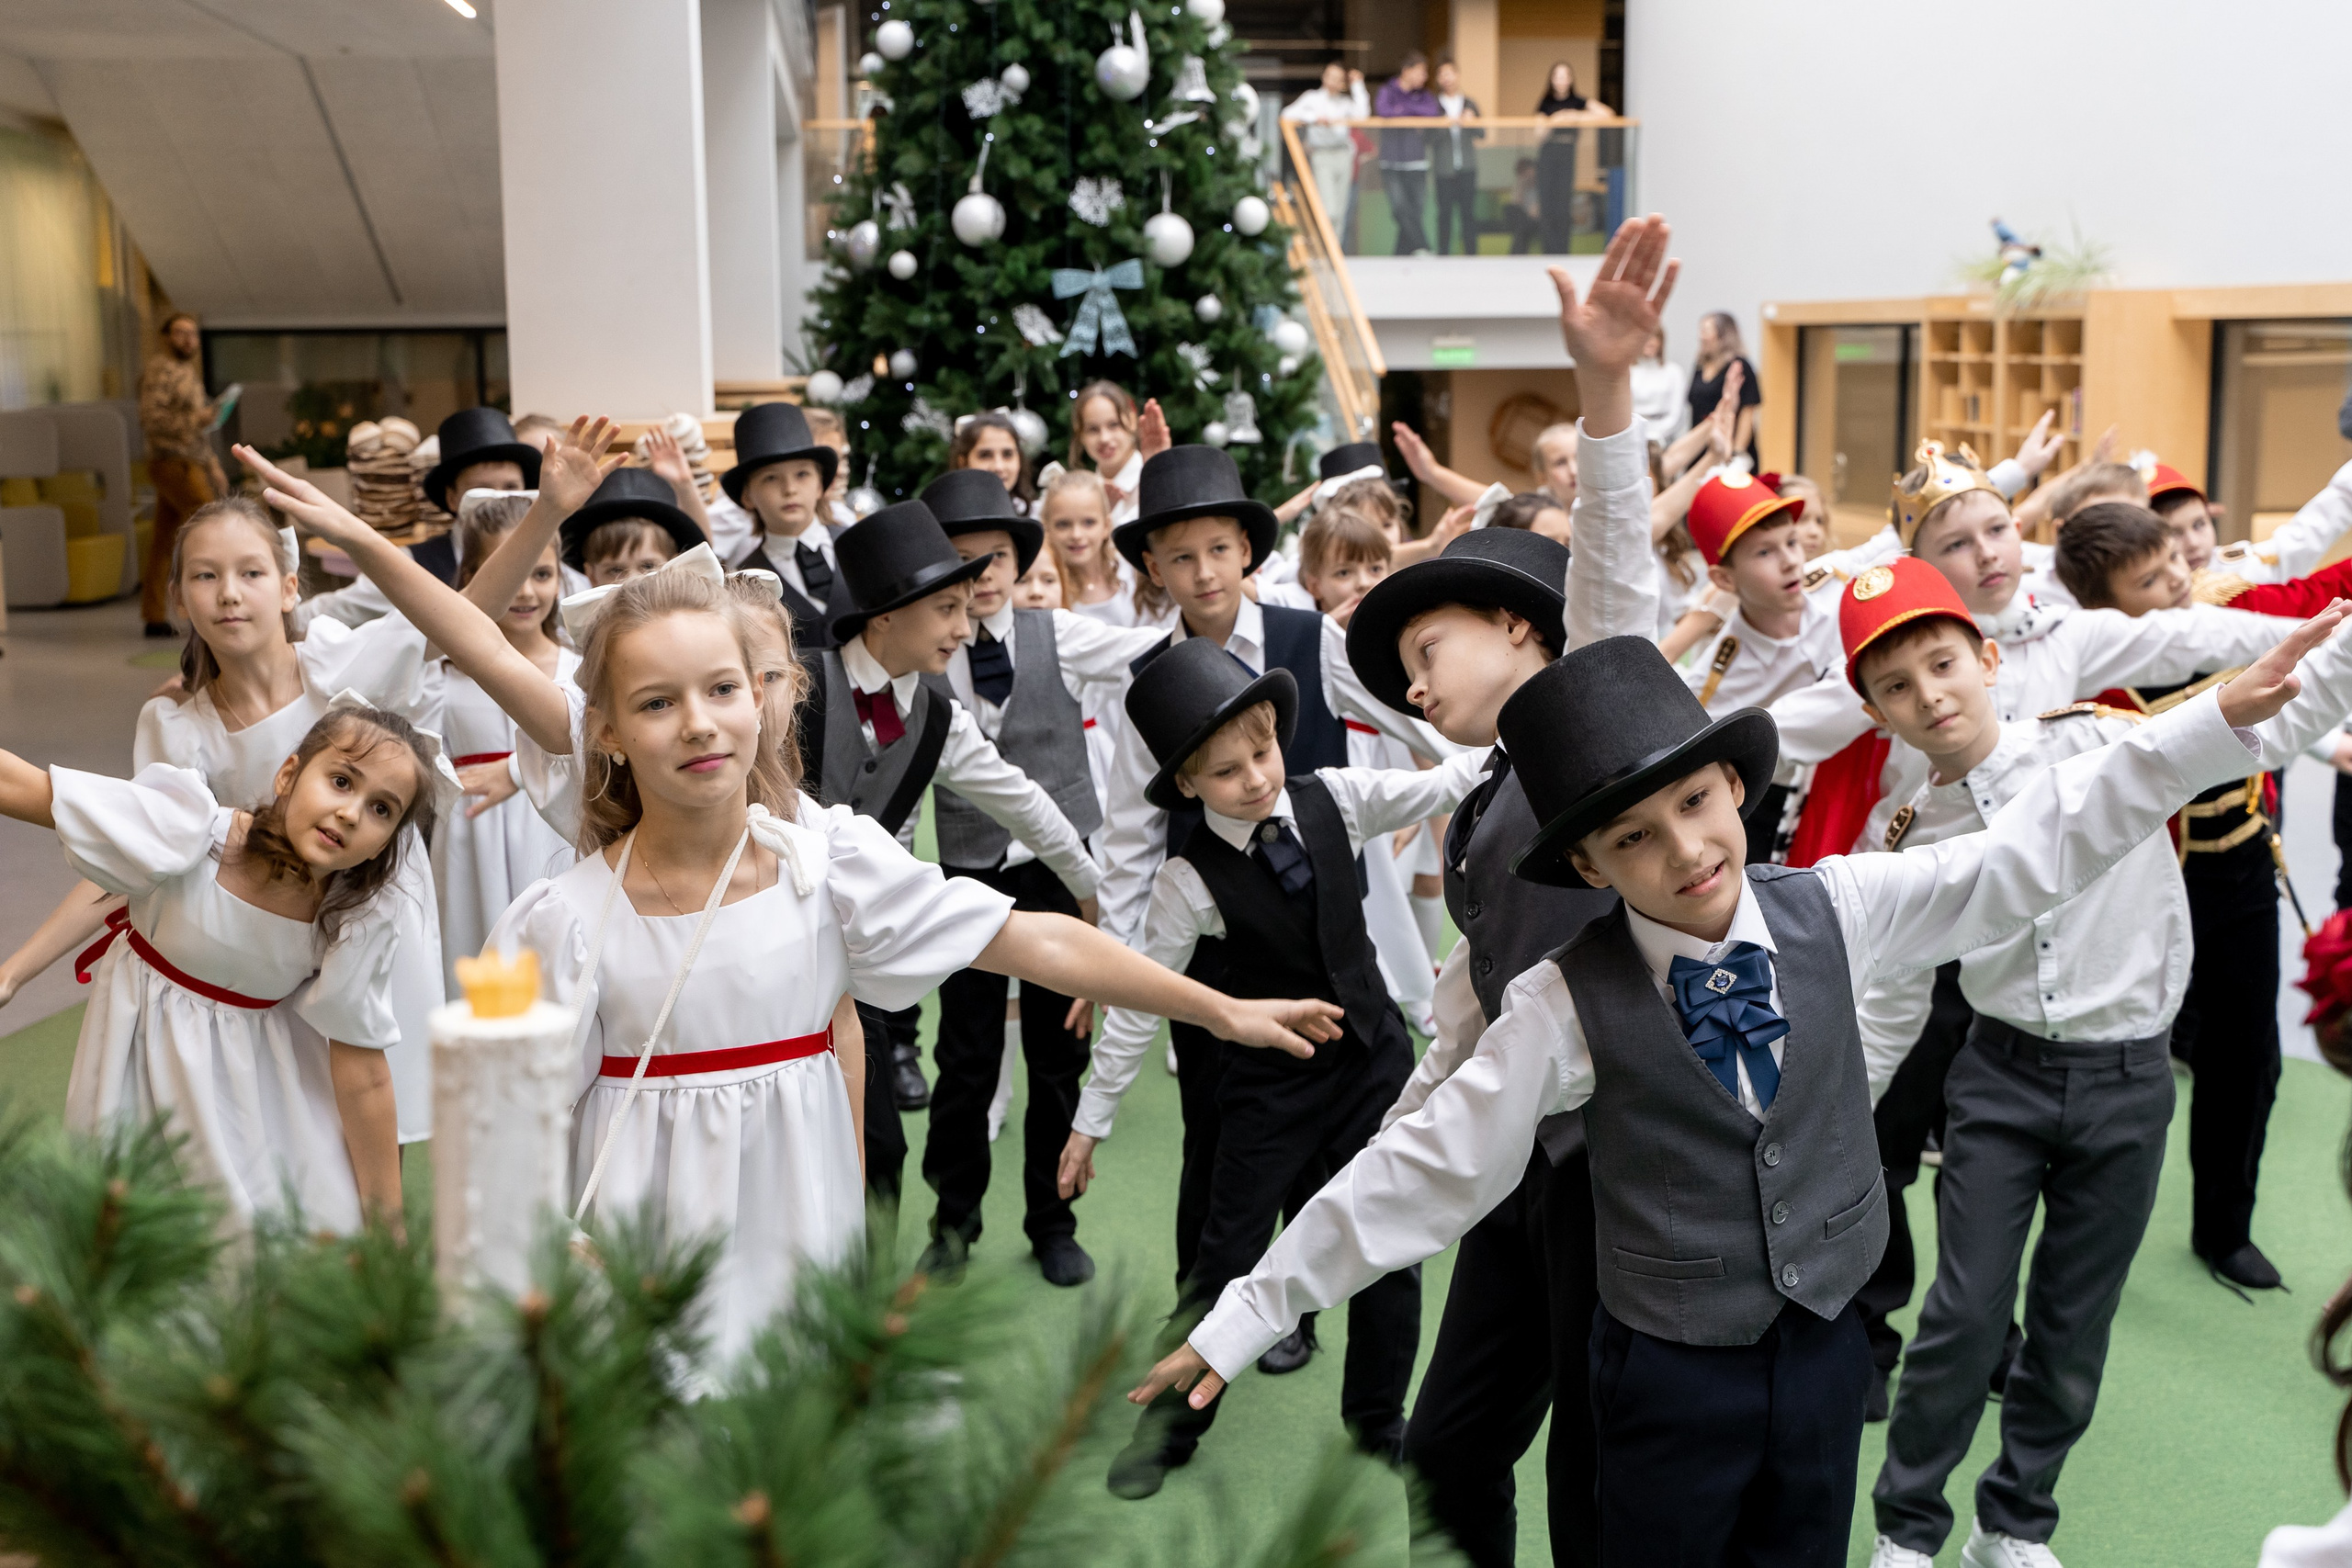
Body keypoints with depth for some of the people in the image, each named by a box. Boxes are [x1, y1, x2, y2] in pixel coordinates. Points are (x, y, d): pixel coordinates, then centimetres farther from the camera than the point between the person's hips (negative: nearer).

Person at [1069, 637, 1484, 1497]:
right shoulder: (1190, 880, -18)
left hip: (1374, 1056, 4)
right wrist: (1092, 1119, -6)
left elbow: (1449, 782, -3)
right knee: (1228, 1256, 4)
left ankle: (1378, 1421, 32)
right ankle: (1170, 1424, 25)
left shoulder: (1333, 799, -9)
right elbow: (1139, 1000, -11)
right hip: (1270, 1086, -4)